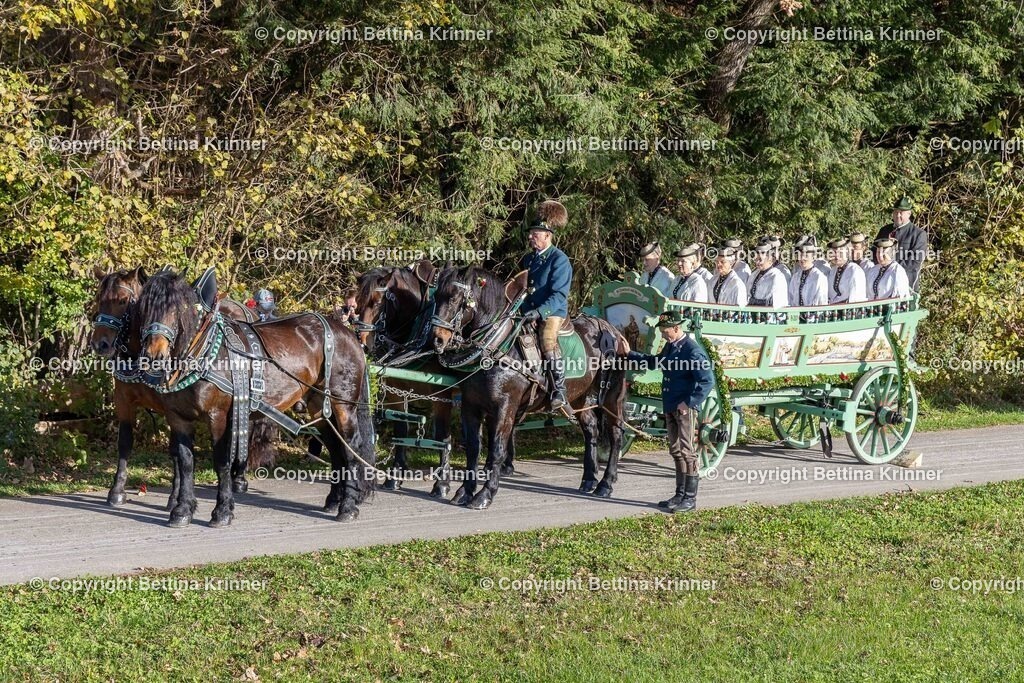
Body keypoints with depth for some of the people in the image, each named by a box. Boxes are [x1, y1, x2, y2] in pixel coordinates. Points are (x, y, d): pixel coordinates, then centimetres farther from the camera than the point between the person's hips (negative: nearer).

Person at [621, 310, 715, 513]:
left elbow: (707, 381, -21)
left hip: (685, 410, -9)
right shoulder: (669, 347, 11)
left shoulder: (693, 351, -17)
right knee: (676, 451, 15)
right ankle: (680, 495, 24)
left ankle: (690, 499, 0)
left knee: (687, 452, -5)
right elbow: (654, 362, 30)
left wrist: (689, 403, -21)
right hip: (670, 408, 9)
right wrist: (630, 354, 23)